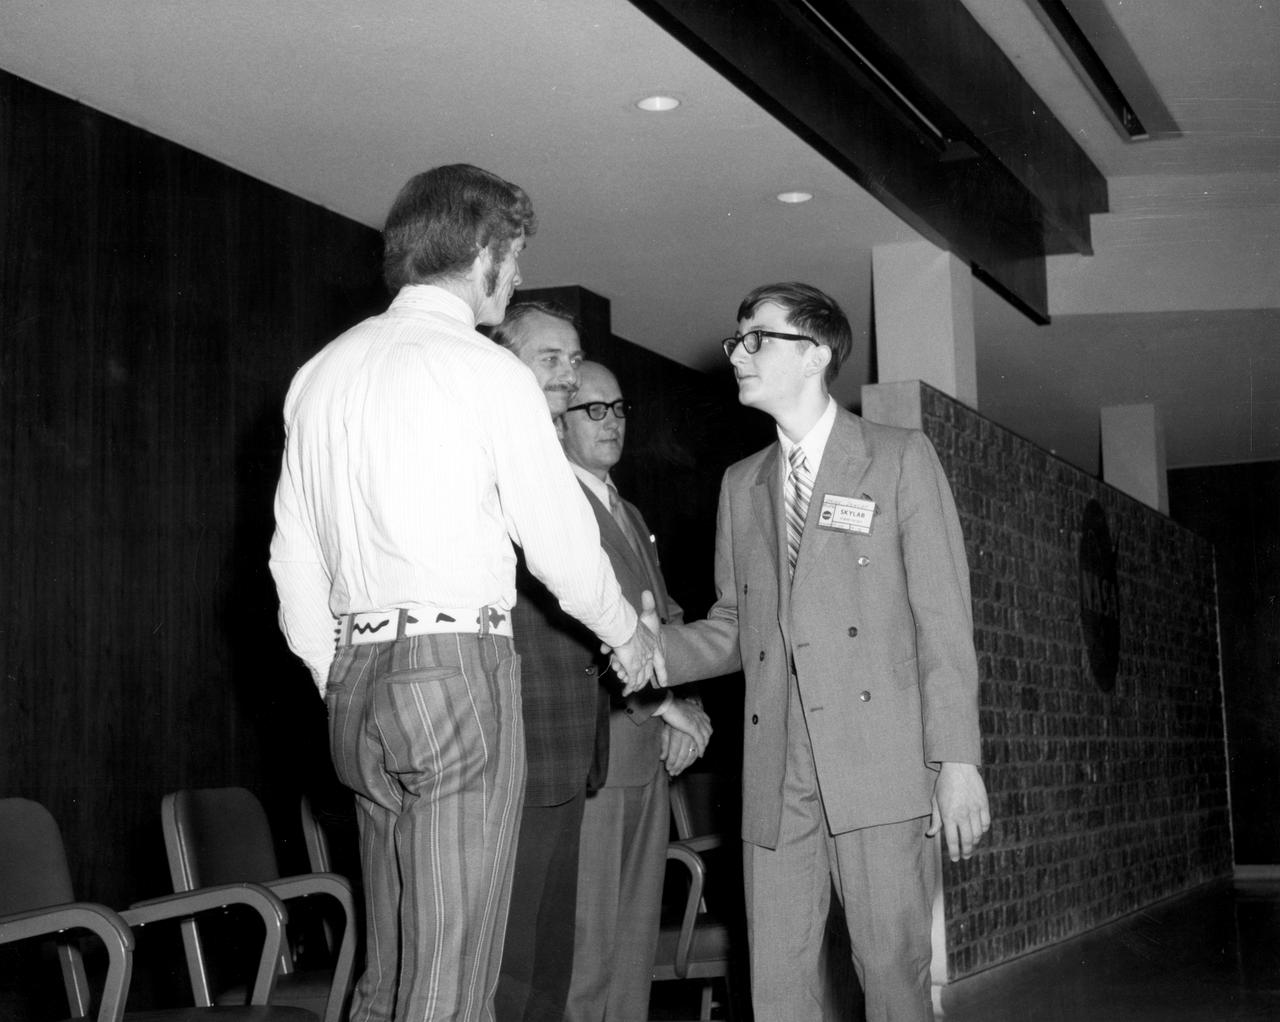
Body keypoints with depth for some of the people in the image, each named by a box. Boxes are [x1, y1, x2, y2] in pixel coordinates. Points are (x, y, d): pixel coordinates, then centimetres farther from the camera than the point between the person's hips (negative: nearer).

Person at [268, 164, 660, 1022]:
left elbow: (293, 556, 15)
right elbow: (560, 539, -2)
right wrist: (631, 635, 14)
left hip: (356, 678, 7)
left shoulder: (322, 371, 14)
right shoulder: (487, 371, -5)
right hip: (456, 663, -7)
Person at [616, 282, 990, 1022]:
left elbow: (944, 618, -1)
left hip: (876, 758, -4)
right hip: (775, 767, 4)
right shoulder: (741, 484, 19)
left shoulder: (900, 458, 5)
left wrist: (957, 759, -9)